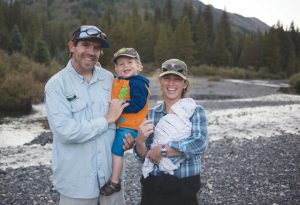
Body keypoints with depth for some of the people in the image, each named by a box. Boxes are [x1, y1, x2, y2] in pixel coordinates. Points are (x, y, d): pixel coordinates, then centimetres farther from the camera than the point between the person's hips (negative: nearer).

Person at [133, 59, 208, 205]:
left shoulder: (195, 111, -5)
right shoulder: (151, 114, 1)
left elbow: (200, 143, -23)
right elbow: (143, 157, 1)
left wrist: (162, 150, -22)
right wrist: (140, 141, -19)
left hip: (185, 188, -2)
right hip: (153, 187, 2)